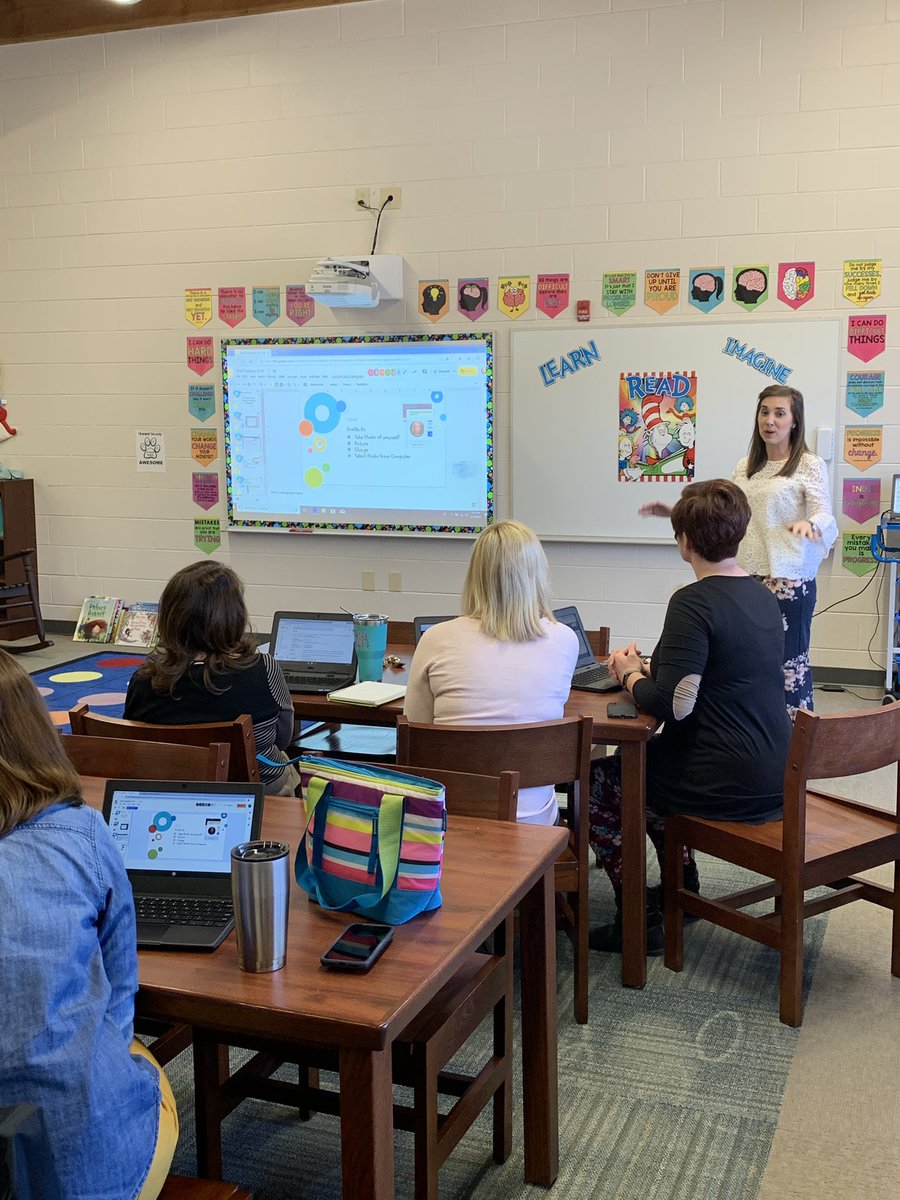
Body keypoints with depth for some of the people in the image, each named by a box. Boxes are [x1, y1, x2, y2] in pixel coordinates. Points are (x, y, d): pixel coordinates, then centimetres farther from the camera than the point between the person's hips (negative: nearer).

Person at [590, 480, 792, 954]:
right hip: (773, 778, 9)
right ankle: (681, 887, 36)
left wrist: (630, 675, -6)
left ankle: (637, 922, 11)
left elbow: (672, 705, -25)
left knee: (597, 782, 8)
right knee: (640, 757, 29)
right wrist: (649, 668, 13)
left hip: (728, 787, -9)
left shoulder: (693, 602, -20)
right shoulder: (763, 596, 7)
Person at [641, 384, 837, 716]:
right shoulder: (746, 467, 14)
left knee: (789, 663, -2)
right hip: (747, 577, 6)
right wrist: (676, 512, 8)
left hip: (789, 580, -5)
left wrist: (809, 524, -36)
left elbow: (825, 517, -13)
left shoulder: (810, 466, -4)